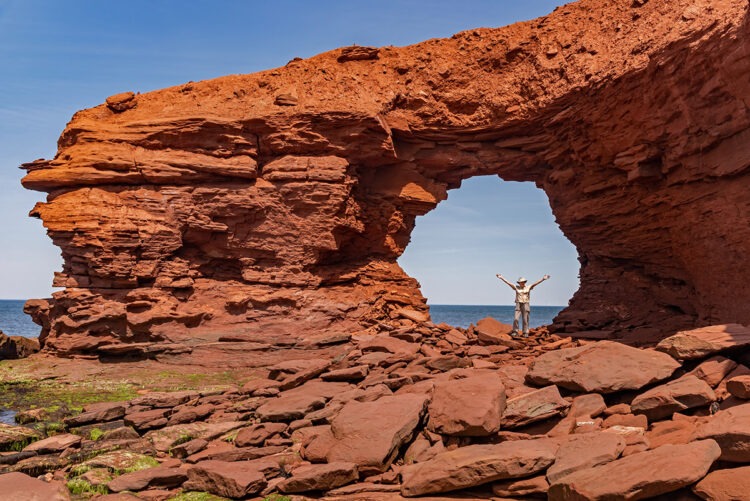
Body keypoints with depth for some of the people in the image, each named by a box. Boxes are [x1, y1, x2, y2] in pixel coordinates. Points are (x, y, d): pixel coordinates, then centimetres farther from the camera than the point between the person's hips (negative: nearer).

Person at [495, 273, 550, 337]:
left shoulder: (528, 287, 4)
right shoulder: (516, 287, 7)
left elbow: (535, 283, -5)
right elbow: (508, 283, 5)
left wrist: (543, 279, -15)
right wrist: (501, 277, 1)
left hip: (525, 305, -1)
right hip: (518, 305, 1)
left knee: (525, 320, 0)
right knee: (515, 319, -6)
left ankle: (525, 333, 4)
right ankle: (515, 332, 3)